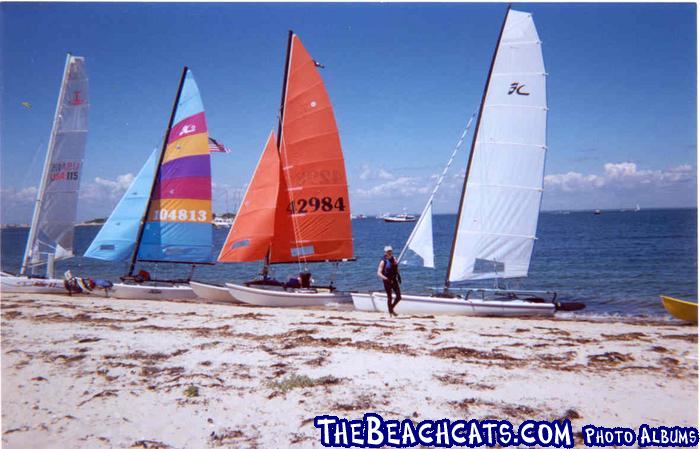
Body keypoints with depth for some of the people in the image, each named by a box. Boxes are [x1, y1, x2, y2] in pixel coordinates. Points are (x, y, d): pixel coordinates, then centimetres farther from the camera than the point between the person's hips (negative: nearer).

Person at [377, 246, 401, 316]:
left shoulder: (394, 259, 4)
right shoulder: (383, 262, -14)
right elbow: (379, 273, -20)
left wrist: (399, 276, 17)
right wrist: (385, 278, -35)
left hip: (394, 280, 6)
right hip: (387, 281, -6)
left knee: (399, 297, 3)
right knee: (389, 297, 1)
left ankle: (392, 308, 25)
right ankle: (390, 312, 13)